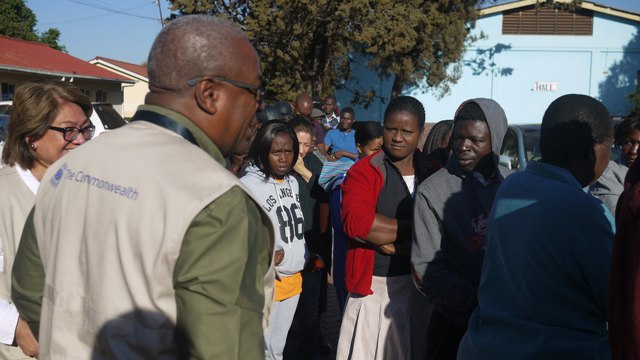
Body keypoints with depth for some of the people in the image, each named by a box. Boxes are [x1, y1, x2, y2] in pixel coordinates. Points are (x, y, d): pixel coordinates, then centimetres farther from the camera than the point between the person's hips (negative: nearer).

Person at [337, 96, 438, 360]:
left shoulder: (434, 174, 5)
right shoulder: (363, 171, -3)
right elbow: (357, 222, -20)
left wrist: (395, 245, -16)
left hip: (421, 287, 3)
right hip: (373, 288, -3)